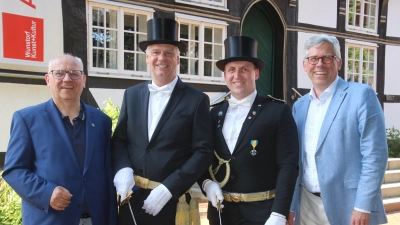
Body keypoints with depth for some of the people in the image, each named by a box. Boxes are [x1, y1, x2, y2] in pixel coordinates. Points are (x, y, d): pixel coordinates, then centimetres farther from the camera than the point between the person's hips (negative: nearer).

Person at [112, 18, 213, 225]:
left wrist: (169, 188, -17)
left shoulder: (196, 100, -6)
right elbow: (119, 139, 10)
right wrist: (122, 169, -9)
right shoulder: (131, 94, 7)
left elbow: (203, 152, -10)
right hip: (131, 197, 4)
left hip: (172, 201, -3)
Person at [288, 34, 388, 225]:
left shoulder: (361, 95, -8)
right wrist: (290, 205, 9)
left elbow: (375, 155, -11)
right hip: (307, 204, 5)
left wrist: (363, 206, -15)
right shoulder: (299, 105, 8)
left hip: (347, 205, -5)